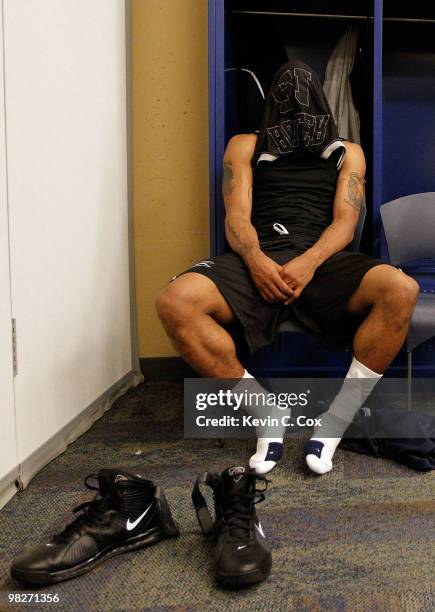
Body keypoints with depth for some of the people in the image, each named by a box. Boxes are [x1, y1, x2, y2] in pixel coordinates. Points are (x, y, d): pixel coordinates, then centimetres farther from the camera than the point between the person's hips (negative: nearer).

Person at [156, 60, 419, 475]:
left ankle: (334, 424, -18)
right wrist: (256, 261, -16)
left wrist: (309, 262, -15)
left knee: (401, 290, -31)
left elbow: (345, 222, 7)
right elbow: (236, 216, 7)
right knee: (175, 302, -29)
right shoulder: (246, 145, 22)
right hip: (258, 259, 0)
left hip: (322, 259, 1)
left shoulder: (347, 152, 23)